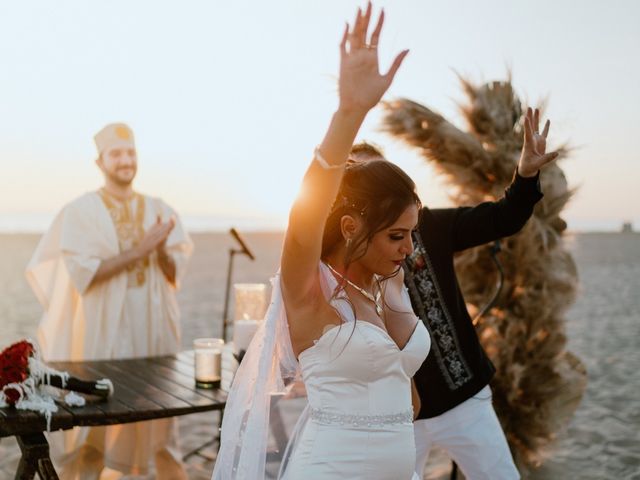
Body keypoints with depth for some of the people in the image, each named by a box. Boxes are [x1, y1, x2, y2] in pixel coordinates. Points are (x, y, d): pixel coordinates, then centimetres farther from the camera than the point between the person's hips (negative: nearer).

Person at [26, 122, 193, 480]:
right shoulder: (80, 212, -4)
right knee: (94, 425, 2)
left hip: (153, 332, 3)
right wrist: (137, 251, -19)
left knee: (157, 422, 7)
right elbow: (82, 273, -14)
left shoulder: (160, 211, 6)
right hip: (101, 333, -3)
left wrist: (161, 251, -17)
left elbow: (175, 275, 4)